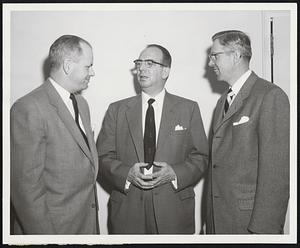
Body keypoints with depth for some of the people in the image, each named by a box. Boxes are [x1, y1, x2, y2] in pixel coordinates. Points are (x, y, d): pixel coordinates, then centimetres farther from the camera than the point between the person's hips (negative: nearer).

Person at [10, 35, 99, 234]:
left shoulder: (81, 104, 10)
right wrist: (44, 235, -17)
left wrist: (93, 218, 11)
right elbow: (26, 186, -19)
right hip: (55, 227, -7)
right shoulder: (29, 109, -18)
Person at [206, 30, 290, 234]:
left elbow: (276, 171, -18)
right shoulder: (223, 101, 14)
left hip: (249, 218, -7)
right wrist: (211, 222, 8)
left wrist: (263, 229, -20)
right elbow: (217, 162, 11)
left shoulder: (271, 96, -12)